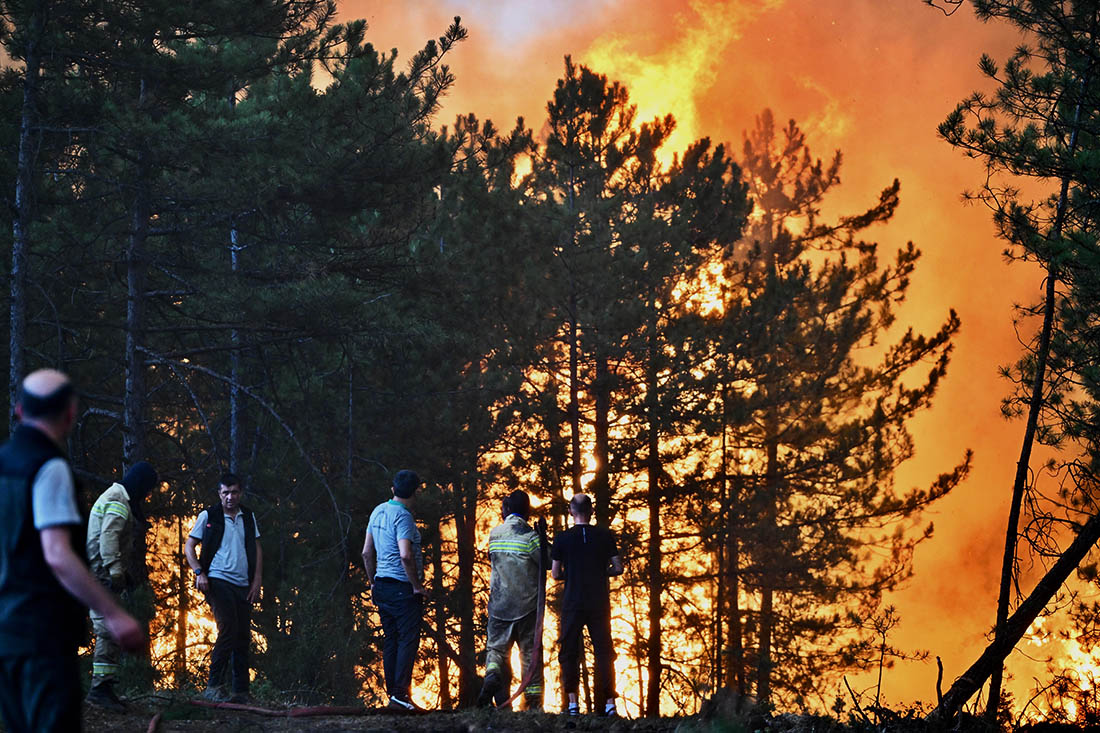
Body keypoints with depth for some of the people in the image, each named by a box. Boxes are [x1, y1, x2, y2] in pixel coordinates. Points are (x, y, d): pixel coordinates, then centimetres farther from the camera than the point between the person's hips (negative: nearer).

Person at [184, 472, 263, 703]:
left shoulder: (248, 517, 14)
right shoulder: (208, 516, 2)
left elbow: (256, 549, 18)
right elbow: (189, 546, 4)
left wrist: (257, 580, 8)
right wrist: (199, 572, -9)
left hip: (243, 585, 5)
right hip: (218, 581, -5)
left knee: (243, 637, 4)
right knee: (228, 630, -18)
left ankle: (241, 691, 9)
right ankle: (214, 686, -14)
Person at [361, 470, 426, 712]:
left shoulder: (378, 511, 11)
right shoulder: (403, 516, -15)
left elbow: (367, 552, 16)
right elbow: (406, 555, -26)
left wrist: (373, 583, 24)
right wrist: (417, 586, -16)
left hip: (382, 586, 8)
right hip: (403, 588, -8)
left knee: (390, 640, 11)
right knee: (408, 640, -6)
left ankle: (392, 694, 14)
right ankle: (399, 695, -11)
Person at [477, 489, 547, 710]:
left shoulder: (495, 534, 4)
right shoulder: (530, 536, -8)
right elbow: (548, 563, -8)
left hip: (499, 602, 2)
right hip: (527, 604, -2)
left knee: (497, 646, 8)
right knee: (530, 652, 5)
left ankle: (492, 674, -24)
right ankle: (533, 702, 5)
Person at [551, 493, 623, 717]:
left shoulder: (562, 539, -2)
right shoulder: (605, 536, 0)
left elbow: (555, 574, 1)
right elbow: (618, 568, 1)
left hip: (572, 603, -1)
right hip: (599, 602, 1)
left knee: (569, 652, 6)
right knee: (603, 651, 7)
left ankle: (573, 702, -2)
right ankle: (610, 703, 2)